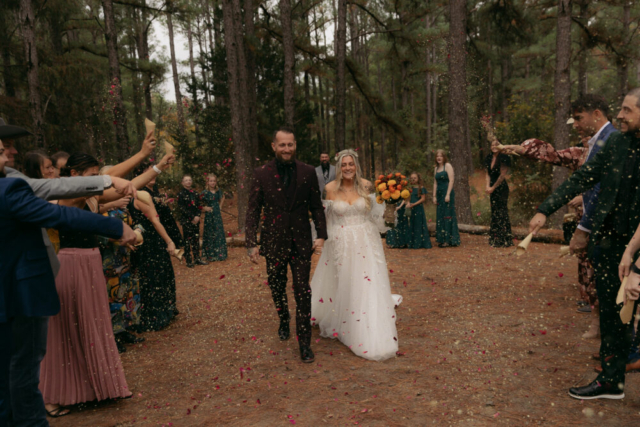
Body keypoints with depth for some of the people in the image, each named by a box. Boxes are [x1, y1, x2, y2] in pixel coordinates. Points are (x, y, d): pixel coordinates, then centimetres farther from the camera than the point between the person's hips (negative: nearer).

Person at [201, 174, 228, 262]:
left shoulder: (218, 191, 4)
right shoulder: (205, 193, -11)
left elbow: (223, 197, 25)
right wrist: (204, 208, -15)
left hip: (218, 215, 5)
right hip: (209, 216, -5)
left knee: (220, 234, 6)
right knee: (210, 235, 1)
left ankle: (220, 254, 14)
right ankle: (211, 255, 9)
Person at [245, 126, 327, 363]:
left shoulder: (308, 172, -1)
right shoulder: (261, 174, -4)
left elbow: (316, 206, 4)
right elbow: (253, 210, -2)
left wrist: (322, 235, -4)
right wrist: (251, 243, -7)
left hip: (301, 241, 0)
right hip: (274, 241, 1)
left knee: (303, 292, -1)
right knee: (277, 288, 17)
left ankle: (304, 343, 11)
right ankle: (284, 320, 46)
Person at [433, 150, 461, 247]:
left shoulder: (448, 166, -4)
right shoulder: (436, 168, 16)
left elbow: (451, 180, -12)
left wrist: (448, 194, -18)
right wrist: (434, 196, 9)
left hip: (447, 193, -7)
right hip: (439, 194, 7)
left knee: (447, 215, -5)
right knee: (440, 216, 7)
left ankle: (448, 240, -2)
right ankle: (441, 239, 13)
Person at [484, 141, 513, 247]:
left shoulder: (503, 158, -11)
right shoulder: (489, 159, 9)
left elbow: (502, 175, -13)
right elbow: (488, 174, 7)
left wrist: (493, 187, -10)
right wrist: (487, 186, -9)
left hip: (501, 188, -7)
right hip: (493, 189, 7)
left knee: (501, 212, -6)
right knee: (494, 213, 11)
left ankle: (504, 240, 1)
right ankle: (495, 240, 20)